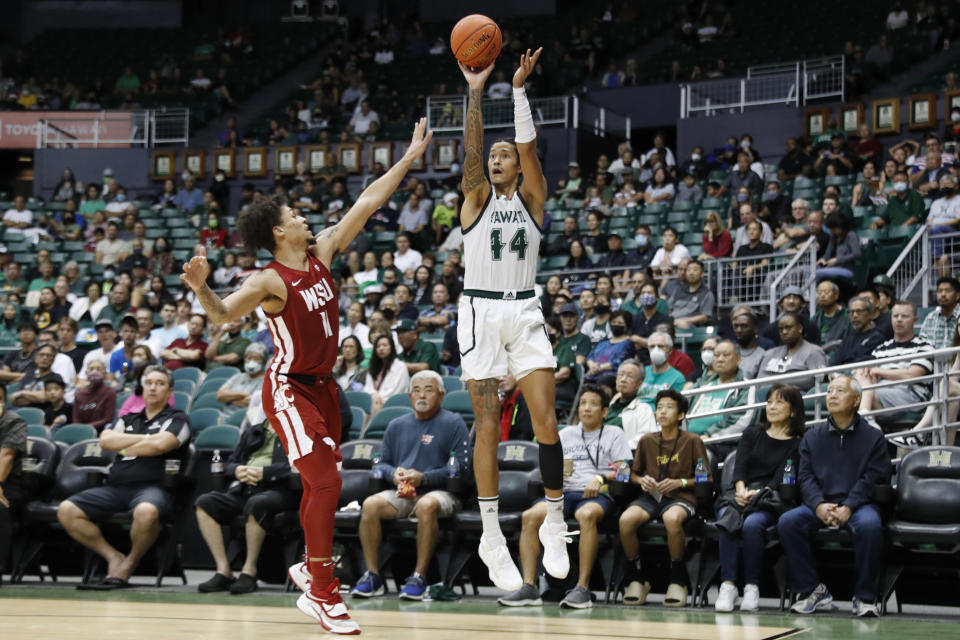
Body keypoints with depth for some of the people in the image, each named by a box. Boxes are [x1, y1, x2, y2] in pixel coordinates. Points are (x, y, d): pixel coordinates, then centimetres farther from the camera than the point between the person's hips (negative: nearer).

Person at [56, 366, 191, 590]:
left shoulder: (176, 419, 12)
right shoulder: (127, 420, 27)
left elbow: (159, 445, -8)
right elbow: (106, 440, 7)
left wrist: (125, 448, 6)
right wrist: (145, 439, 2)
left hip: (152, 486, -5)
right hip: (115, 487, 5)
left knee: (146, 511, -43)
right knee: (66, 510, -18)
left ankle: (130, 562, -15)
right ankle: (114, 557, -8)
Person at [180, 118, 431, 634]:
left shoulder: (321, 252, 3)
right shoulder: (269, 282, -17)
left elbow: (367, 204, 7)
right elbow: (223, 315, -32)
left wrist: (409, 158, 8)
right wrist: (201, 289, -53)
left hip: (321, 384, 8)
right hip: (289, 389, -8)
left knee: (320, 484, 17)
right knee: (326, 482, -17)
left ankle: (309, 567, 35)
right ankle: (320, 593, -12)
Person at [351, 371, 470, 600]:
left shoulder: (453, 423, 5)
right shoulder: (397, 426, 20)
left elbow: (461, 466, -4)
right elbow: (382, 462, 23)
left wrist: (424, 478, -14)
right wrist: (394, 473, -2)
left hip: (439, 491, -4)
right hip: (401, 493, 4)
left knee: (427, 505, -39)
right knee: (370, 505, -26)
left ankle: (419, 577, -34)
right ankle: (372, 575, -21)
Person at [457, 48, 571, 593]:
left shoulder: (532, 196, 8)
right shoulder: (477, 196, 6)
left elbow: (528, 146, -8)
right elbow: (472, 150, -11)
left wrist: (519, 88, -17)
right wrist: (476, 93, -21)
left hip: (525, 312, 1)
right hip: (480, 310, -1)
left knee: (546, 418, -9)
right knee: (488, 424, -5)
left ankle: (555, 521, 3)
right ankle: (491, 537, -1)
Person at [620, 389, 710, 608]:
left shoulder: (692, 441, 3)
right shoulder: (647, 441, 13)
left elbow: (706, 479, 5)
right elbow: (633, 474, 21)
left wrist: (680, 483, -9)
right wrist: (642, 480, -1)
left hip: (681, 498, -3)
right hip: (651, 497, 3)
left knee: (672, 518, -41)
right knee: (626, 520, -30)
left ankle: (677, 579, -20)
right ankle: (637, 578, -9)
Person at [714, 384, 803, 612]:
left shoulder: (798, 444, 11)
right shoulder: (752, 434, 22)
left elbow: (781, 479, -2)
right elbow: (740, 466, 7)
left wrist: (758, 493, -20)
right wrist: (741, 489, -14)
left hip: (769, 502, -3)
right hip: (739, 496, 3)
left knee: (752, 524, -36)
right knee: (728, 520, -32)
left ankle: (752, 586, -29)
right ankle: (727, 585, -36)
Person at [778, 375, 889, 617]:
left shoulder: (873, 436, 7)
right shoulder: (812, 437, 16)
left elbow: (873, 478, -3)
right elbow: (805, 477, 7)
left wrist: (847, 508, -19)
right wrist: (820, 506, -15)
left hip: (858, 504, -3)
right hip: (819, 504, 3)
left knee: (870, 525, -37)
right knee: (787, 522, -26)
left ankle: (865, 596, -23)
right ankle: (811, 589, -16)